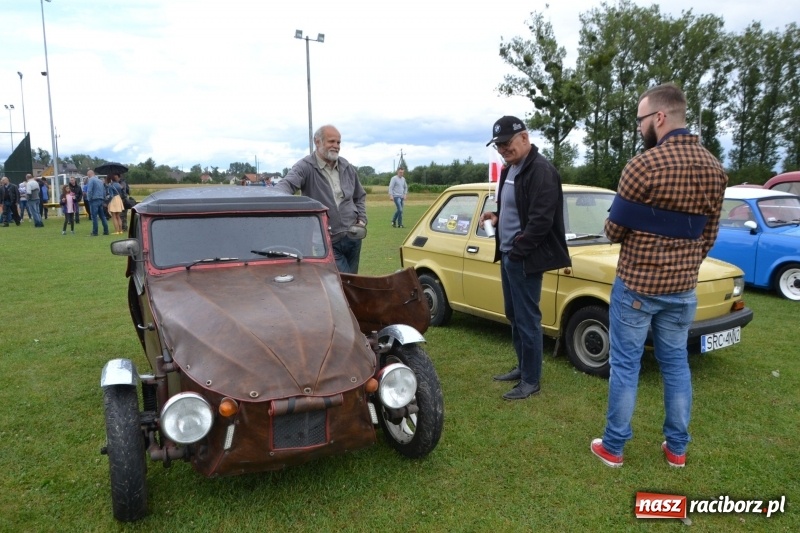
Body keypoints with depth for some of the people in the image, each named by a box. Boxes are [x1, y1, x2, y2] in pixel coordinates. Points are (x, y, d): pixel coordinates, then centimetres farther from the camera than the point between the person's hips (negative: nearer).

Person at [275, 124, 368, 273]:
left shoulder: (348, 168, 10)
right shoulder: (305, 167, -9)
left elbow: (360, 196, 23)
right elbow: (285, 184, -27)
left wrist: (362, 220, 9)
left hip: (353, 237, 6)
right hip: (328, 242, -6)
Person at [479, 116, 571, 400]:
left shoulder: (541, 171, -16)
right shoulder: (509, 169, 13)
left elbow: (540, 221, -22)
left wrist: (517, 252, -17)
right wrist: (496, 217, 4)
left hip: (525, 259, -9)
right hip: (508, 256, 10)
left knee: (527, 320, -1)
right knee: (514, 316, 17)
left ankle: (531, 380, 12)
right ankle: (523, 367, 32)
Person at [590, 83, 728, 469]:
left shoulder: (644, 165, -18)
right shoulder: (714, 169, 3)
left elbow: (614, 230, -11)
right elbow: (709, 234, 10)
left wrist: (626, 228, 12)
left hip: (636, 284, -6)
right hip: (682, 287, 6)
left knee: (625, 365, 5)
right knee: (676, 364, 16)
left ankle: (613, 447, 17)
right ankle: (677, 448, 28)